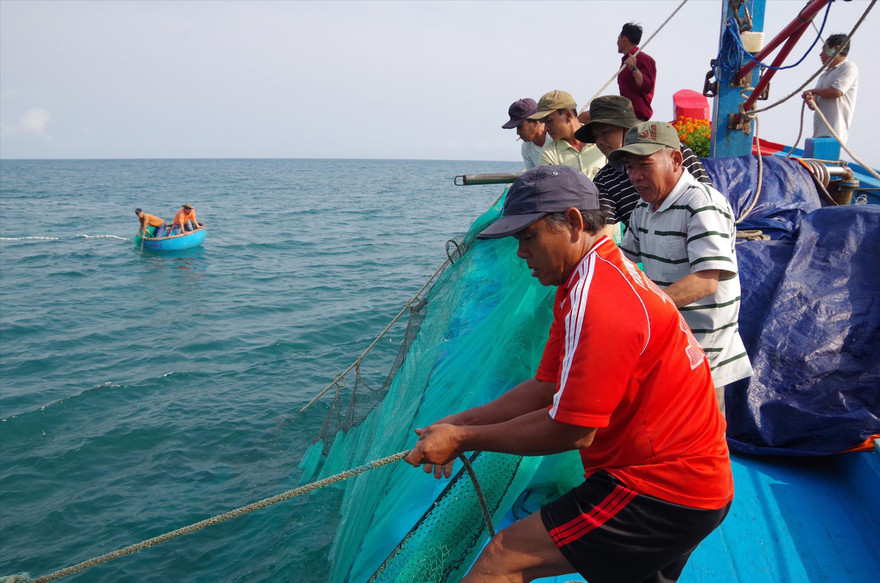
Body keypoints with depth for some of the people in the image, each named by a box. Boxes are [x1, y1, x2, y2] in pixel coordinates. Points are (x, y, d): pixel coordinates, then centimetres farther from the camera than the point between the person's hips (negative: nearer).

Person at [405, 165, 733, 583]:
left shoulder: (596, 298, -24)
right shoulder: (603, 275, 12)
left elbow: (572, 430, -23)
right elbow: (547, 388, 10)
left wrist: (464, 439, -14)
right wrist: (461, 422, 1)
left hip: (664, 493, -11)